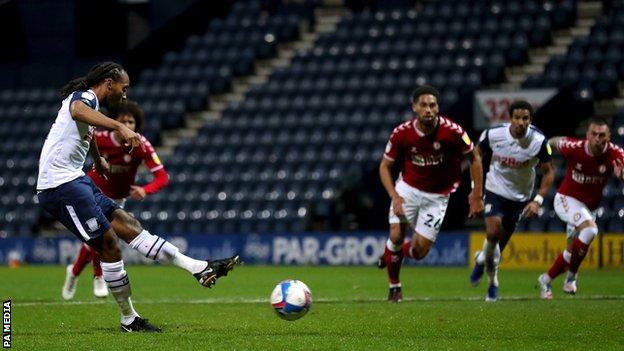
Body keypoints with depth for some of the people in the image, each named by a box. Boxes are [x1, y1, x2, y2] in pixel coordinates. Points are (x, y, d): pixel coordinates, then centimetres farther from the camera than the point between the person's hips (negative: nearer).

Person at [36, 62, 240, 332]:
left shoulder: (87, 100, 20)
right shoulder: (85, 96, -11)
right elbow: (78, 110, -39)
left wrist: (99, 161, 65)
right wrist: (119, 127, -55)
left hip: (75, 181, 11)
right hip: (61, 185, -11)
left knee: (128, 225, 5)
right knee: (109, 245, -8)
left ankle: (199, 268, 2)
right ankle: (129, 320, 2)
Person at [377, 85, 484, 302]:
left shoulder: (452, 131, -21)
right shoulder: (402, 133, -16)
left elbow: (474, 158, -5)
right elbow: (385, 166, -2)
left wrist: (477, 194, -7)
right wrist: (395, 197, -15)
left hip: (437, 196, -1)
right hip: (408, 188, 1)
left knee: (420, 250, -6)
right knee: (396, 235, -16)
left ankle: (393, 253, 32)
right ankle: (394, 286, 10)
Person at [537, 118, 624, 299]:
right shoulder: (574, 147, -24)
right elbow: (555, 141, -3)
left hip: (590, 207, 4)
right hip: (566, 200, -4)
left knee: (572, 252, 14)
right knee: (590, 229, -30)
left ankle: (545, 280, 37)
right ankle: (571, 277, -15)